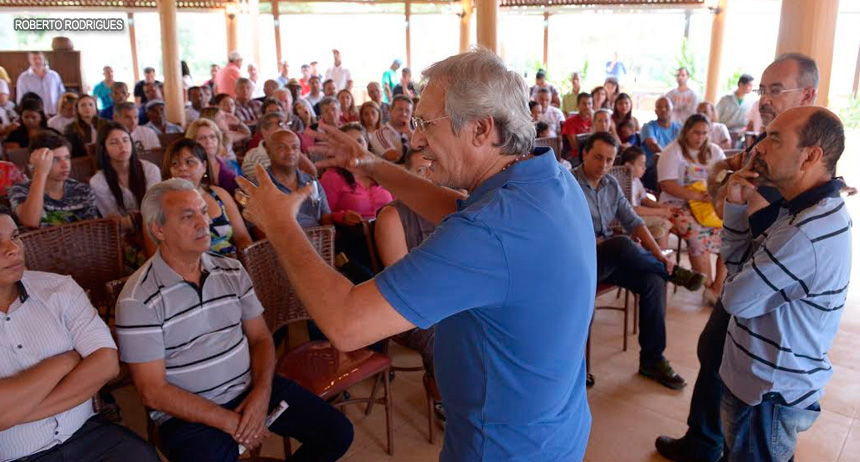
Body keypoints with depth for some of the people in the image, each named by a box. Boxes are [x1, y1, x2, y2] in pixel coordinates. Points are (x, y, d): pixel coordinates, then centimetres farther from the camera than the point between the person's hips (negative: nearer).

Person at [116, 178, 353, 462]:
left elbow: (260, 338, 8)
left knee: (337, 433, -1)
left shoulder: (232, 271, 3)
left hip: (251, 390, 5)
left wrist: (262, 391, -11)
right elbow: (152, 392, -13)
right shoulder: (138, 299, -13)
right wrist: (230, 421, -14)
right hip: (189, 412, -4)